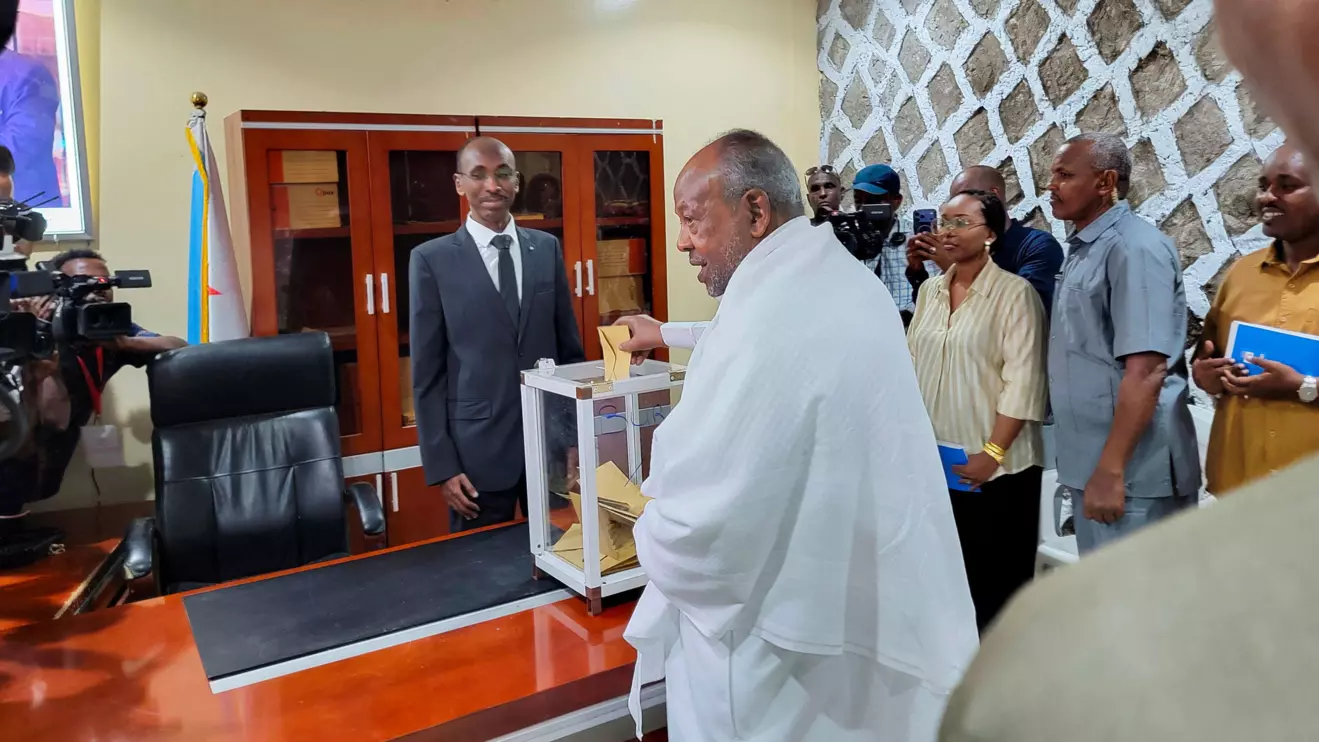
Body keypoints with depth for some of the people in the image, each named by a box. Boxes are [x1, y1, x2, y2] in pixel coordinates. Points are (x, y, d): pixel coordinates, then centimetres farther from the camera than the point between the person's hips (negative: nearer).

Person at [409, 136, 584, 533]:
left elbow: (570, 346, 10)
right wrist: (441, 465, -7)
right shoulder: (431, 260, -3)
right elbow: (427, 373, -3)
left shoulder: (547, 248, 6)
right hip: (478, 448, -2)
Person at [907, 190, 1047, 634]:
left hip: (996, 468, -6)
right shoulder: (930, 291, 10)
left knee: (995, 580, 5)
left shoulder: (1014, 293, -9)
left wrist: (993, 452, -17)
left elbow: (1022, 381, -14)